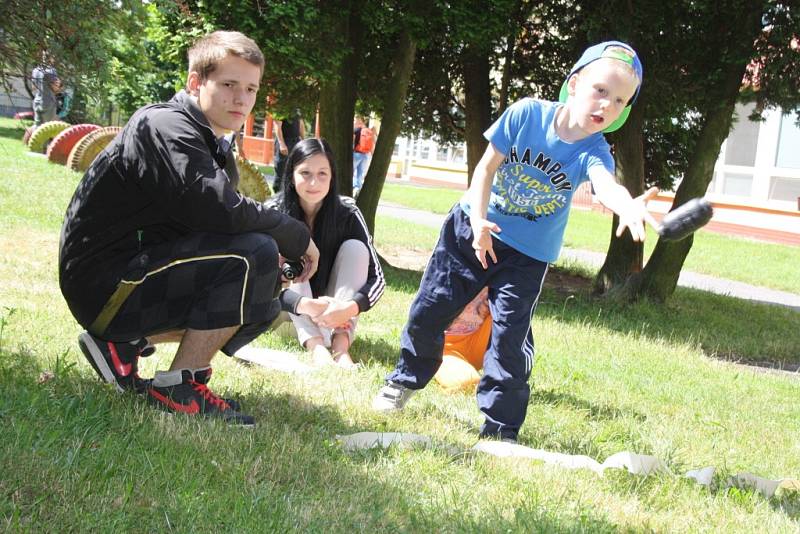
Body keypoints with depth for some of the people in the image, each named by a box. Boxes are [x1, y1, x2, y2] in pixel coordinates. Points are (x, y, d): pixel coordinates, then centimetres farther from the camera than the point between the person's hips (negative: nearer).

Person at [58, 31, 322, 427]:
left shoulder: (214, 147, 15)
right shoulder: (166, 126, -15)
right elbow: (221, 211, -29)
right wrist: (298, 238, -14)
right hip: (106, 282, -10)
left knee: (257, 298, 15)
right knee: (254, 254, -22)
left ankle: (126, 342, 8)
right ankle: (180, 387, -13)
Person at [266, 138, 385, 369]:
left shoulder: (347, 213, -17)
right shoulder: (275, 211, -19)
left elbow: (377, 277, -18)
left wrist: (349, 309, -39)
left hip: (335, 311, 1)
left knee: (354, 247, -21)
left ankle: (341, 346, -35)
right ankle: (316, 346, -42)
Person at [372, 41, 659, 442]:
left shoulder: (592, 151, -20)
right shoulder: (526, 114, -18)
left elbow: (607, 184, -41)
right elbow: (488, 165, -11)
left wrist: (628, 205, -65)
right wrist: (479, 221, -21)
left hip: (528, 253, -1)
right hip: (473, 228, 1)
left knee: (510, 336, -8)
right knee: (428, 311, 9)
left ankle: (499, 426, 8)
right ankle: (407, 378, 36)